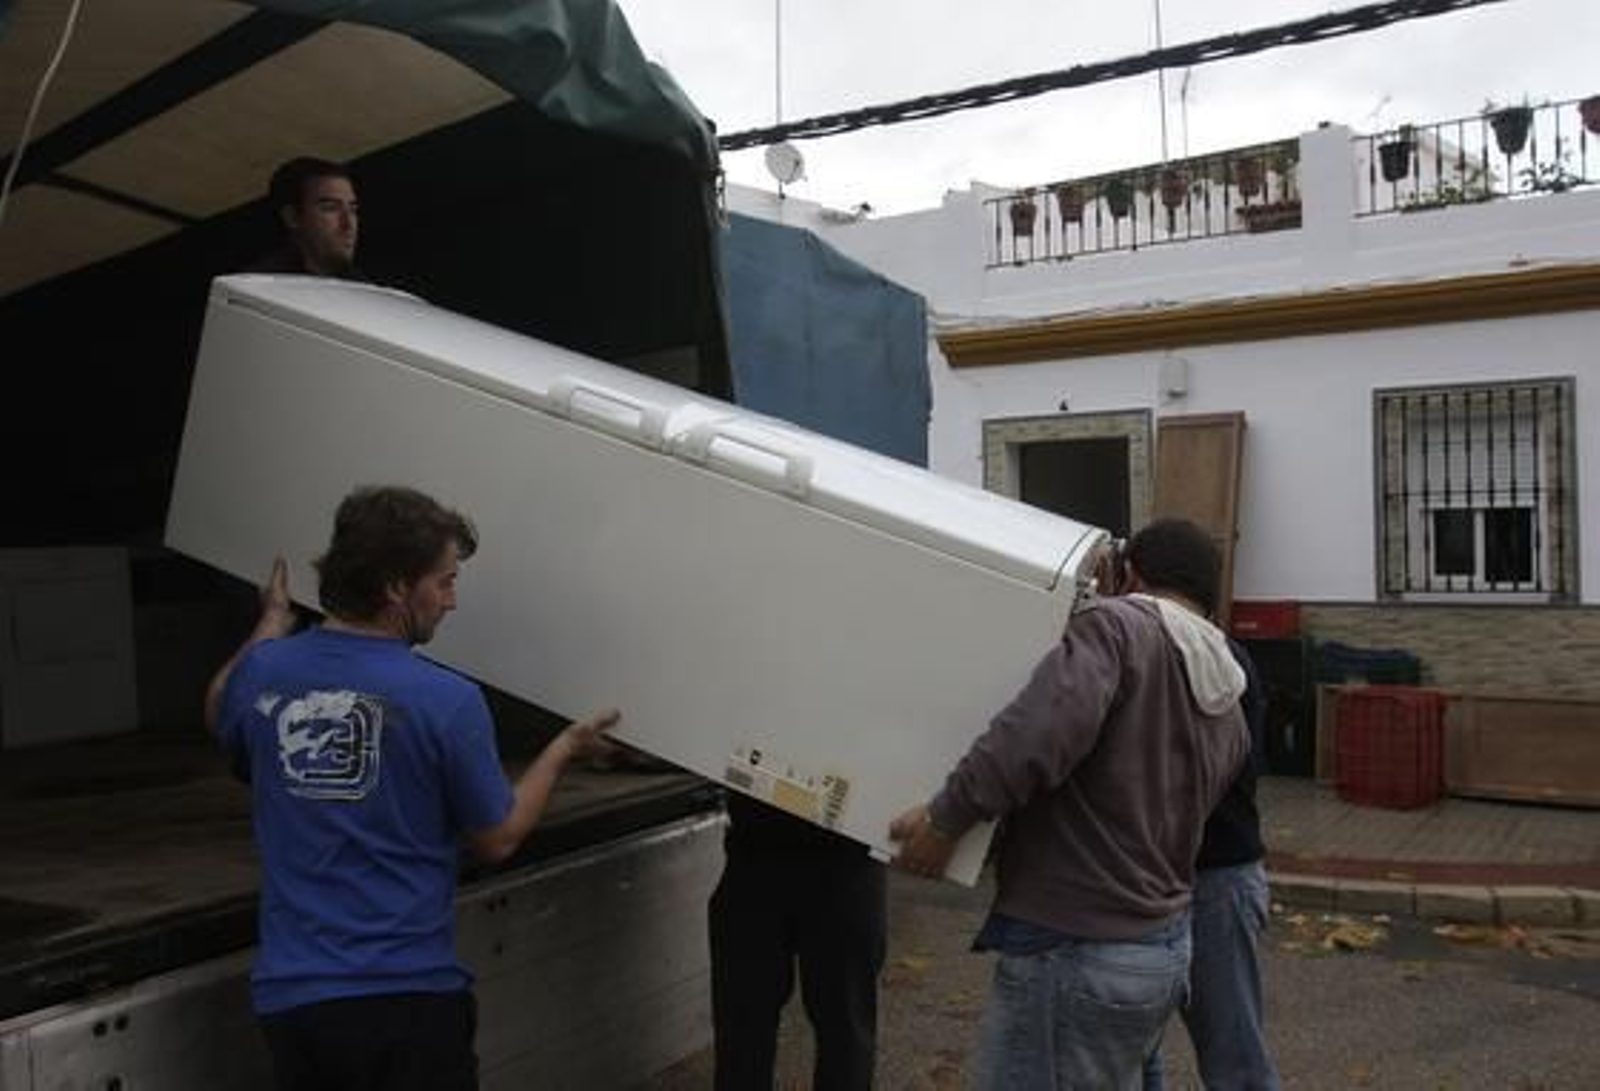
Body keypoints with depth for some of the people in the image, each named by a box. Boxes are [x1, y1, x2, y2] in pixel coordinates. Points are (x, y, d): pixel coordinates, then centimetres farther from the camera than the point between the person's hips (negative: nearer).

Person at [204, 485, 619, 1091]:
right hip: (409, 995, -5)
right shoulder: (447, 702, -17)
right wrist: (564, 749, 9)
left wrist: (270, 627, 32)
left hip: (289, 994, 5)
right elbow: (498, 839, -4)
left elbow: (220, 717, 22)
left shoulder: (261, 674, -5)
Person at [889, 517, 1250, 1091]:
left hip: (1074, 952, -9)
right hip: (1167, 945, 9)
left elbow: (1043, 728, -28)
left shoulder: (1119, 623, -10)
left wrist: (944, 816, -20)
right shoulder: (1229, 713, 15)